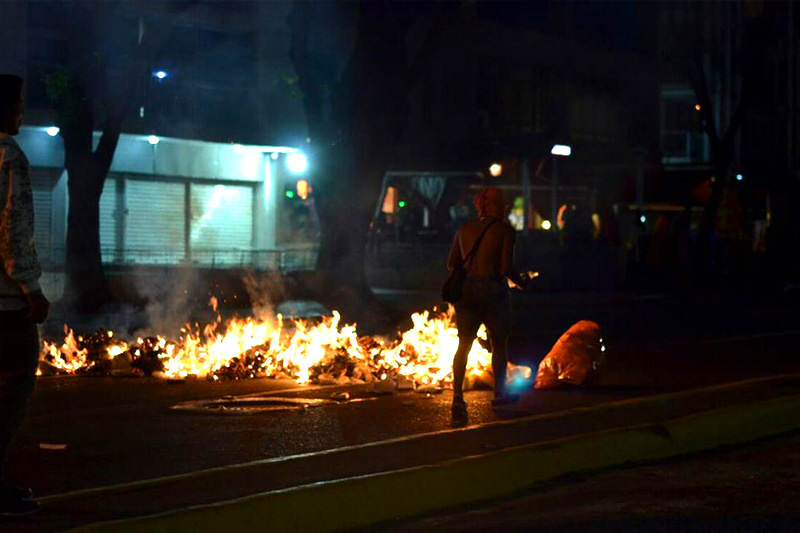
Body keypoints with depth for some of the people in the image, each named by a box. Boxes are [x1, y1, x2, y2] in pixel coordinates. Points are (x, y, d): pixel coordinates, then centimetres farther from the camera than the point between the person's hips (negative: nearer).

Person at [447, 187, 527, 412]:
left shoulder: (465, 229, 8)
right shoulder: (504, 229, -6)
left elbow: (452, 263, 10)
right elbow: (507, 267, -13)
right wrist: (521, 282, 5)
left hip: (466, 290, 4)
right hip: (492, 289, -4)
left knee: (464, 344, 7)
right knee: (499, 344, 13)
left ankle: (457, 394, -4)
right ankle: (500, 393, 23)